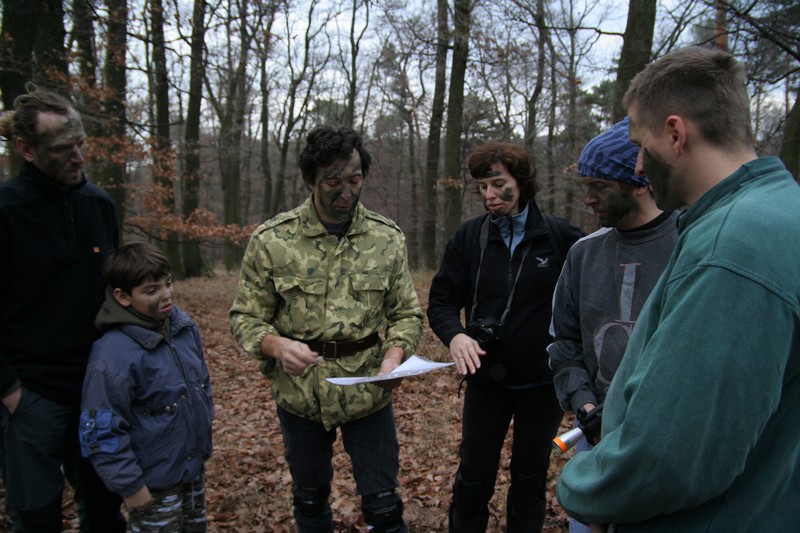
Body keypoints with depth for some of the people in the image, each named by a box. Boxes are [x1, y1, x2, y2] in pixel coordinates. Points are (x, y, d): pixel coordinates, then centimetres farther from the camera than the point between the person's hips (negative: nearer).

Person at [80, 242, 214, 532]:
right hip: (154, 482, -7)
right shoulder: (113, 355, -26)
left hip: (194, 466, 7)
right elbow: (103, 432, -21)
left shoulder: (185, 327, -4)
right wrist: (130, 485, -16)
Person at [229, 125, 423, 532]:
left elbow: (407, 313, 3)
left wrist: (395, 355, -17)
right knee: (309, 500, 21)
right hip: (299, 394, 0)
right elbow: (246, 317, -3)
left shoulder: (388, 239, -3)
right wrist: (277, 345, -23)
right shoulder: (271, 241, -8)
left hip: (369, 393, 0)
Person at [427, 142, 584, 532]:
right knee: (473, 478, 13)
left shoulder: (561, 237, -10)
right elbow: (441, 300, -3)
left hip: (543, 381, -1)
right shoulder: (468, 237, -4)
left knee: (530, 478, 19)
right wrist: (454, 334, -23)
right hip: (486, 378, 1)